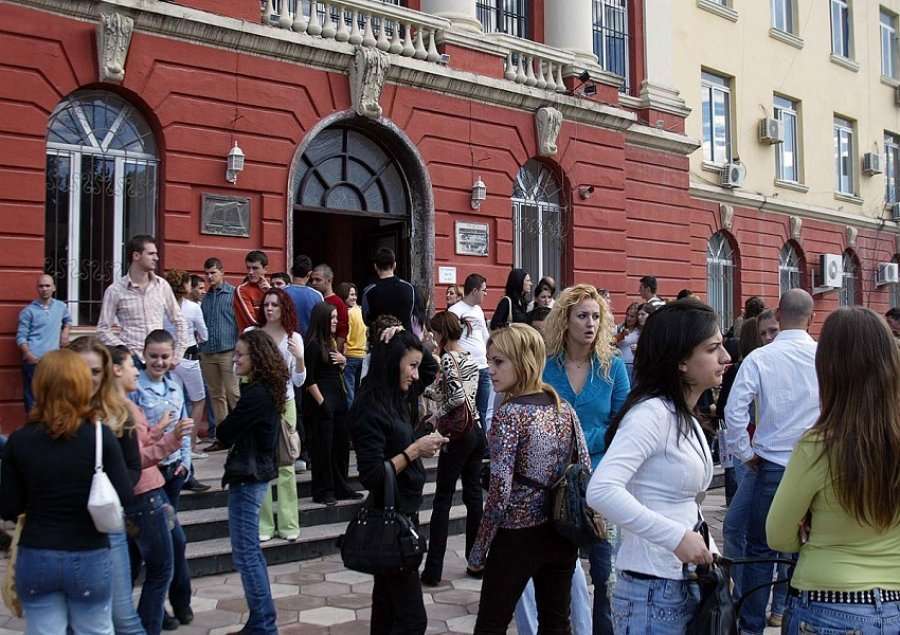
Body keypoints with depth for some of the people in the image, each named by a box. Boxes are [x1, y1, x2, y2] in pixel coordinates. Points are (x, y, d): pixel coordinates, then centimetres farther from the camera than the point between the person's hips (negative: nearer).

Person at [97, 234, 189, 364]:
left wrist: (177, 356, 4)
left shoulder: (162, 285, 6)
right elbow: (103, 330, -1)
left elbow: (179, 322, 13)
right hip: (132, 359, -3)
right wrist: (127, 352, -12)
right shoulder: (115, 291, -2)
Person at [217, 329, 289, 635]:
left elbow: (225, 433, -14)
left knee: (245, 554, -3)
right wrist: (231, 424, -4)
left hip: (247, 478, -10)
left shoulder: (255, 394, -20)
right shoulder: (266, 389, 10)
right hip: (255, 474, 10)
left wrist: (224, 424, 5)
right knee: (251, 551, 16)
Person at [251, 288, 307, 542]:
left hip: (284, 404, 2)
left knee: (286, 466, 5)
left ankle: (289, 524, 13)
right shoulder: (251, 335, -3)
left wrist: (300, 358, -16)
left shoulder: (294, 338, 3)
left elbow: (299, 381, 1)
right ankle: (263, 525, 8)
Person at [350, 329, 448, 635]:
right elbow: (371, 476, -23)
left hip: (402, 513, 9)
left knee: (387, 604, 18)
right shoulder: (369, 409, -18)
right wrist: (414, 450, -21)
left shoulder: (394, 399, 5)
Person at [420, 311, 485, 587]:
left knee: (442, 500, -1)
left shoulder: (448, 359, -13)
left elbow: (458, 396, -23)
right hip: (477, 430, 8)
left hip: (457, 434, -8)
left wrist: (437, 415, -10)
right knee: (473, 496, 13)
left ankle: (433, 570, 1)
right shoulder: (470, 358, 11)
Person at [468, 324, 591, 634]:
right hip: (563, 532, 6)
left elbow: (499, 492, -18)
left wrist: (478, 551, -10)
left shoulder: (508, 415, -16)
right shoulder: (564, 408, 2)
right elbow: (585, 471, 6)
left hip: (518, 536, -6)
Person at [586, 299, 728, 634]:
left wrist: (703, 552, 9)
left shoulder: (685, 418, 11)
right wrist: (677, 537, -27)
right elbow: (601, 490, -30)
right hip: (652, 590, -9)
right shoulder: (651, 412, -18)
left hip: (687, 583, 9)